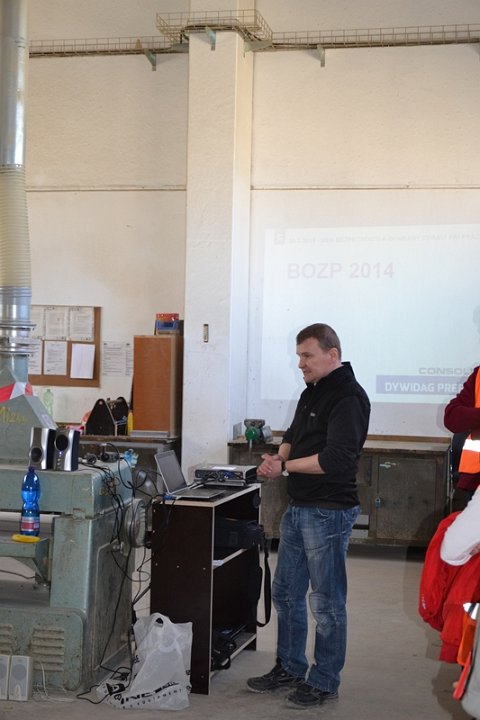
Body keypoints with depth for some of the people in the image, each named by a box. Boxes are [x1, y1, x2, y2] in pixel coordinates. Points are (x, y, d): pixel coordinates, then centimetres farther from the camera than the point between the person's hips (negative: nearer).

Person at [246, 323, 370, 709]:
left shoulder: (349, 398, -17)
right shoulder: (312, 392, 13)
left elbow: (337, 459, -25)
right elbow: (294, 435, 21)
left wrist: (285, 467, -15)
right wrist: (278, 456, -2)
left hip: (329, 513, -9)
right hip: (298, 509, 10)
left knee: (326, 603, 3)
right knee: (286, 593, 17)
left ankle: (324, 682, 16)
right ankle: (290, 669, 31)